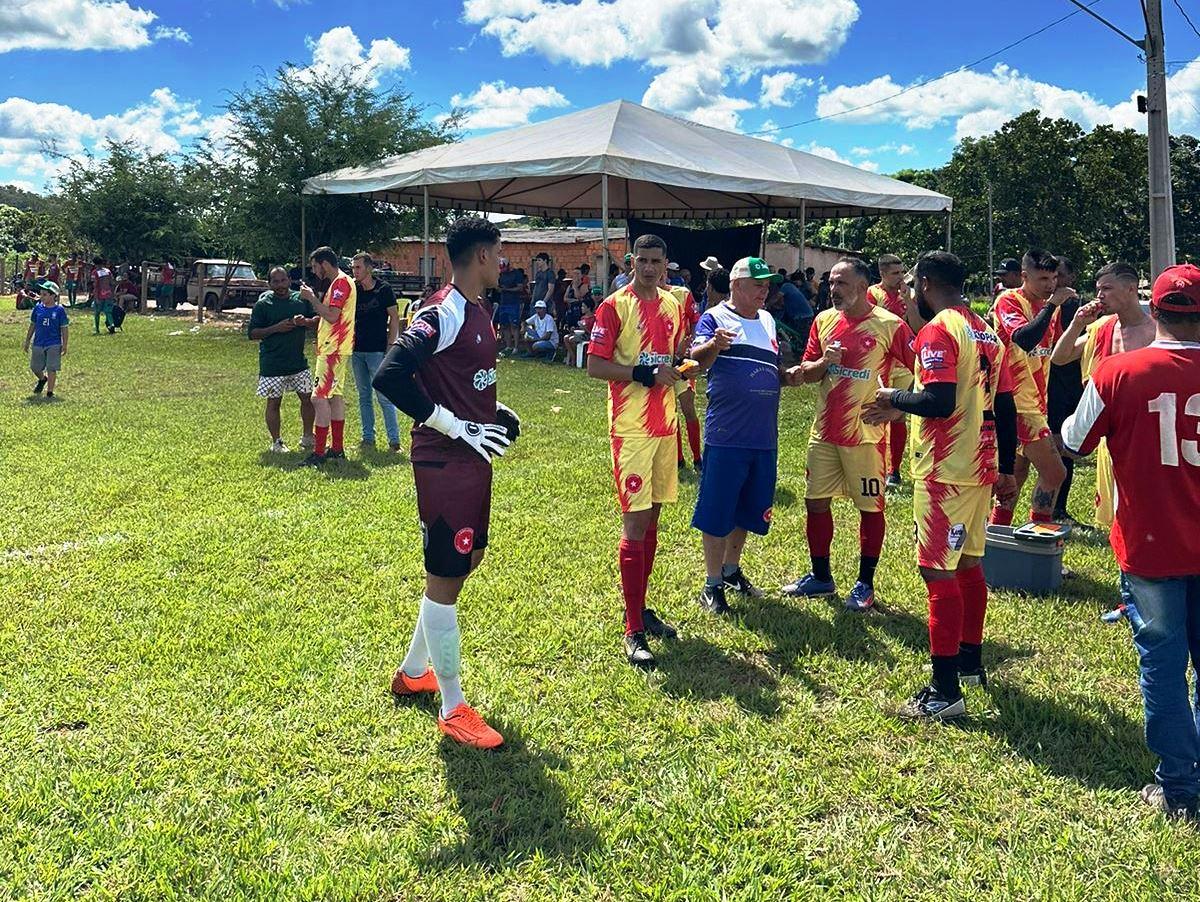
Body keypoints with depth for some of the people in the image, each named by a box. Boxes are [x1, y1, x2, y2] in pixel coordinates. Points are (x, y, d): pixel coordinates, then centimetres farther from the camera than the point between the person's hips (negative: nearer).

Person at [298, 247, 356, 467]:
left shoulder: (341, 282, -14)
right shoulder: (338, 282, 19)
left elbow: (332, 316, -22)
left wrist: (312, 298, -14)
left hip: (333, 349, -11)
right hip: (335, 348, 11)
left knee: (319, 398, -11)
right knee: (335, 396, 13)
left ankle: (318, 453, -12)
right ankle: (337, 449, 18)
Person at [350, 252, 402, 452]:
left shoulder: (383, 289, -4)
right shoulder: (353, 290, 9)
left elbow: (394, 318, -4)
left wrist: (390, 346, -9)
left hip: (377, 351, -6)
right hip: (357, 351, 6)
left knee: (384, 397, -7)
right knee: (364, 397, 11)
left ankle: (394, 440, -4)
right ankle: (368, 438, 17)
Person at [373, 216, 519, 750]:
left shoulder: (477, 311, 12)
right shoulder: (442, 314, -18)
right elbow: (389, 376, -26)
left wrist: (492, 412, 9)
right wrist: (453, 426, -23)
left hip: (473, 457, 10)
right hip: (444, 463, -10)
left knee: (465, 561, 20)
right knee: (445, 576, 0)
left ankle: (413, 672, 37)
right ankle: (453, 710, 12)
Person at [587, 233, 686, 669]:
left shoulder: (672, 305, 12)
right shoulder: (615, 306, -8)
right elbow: (594, 365, -12)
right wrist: (645, 374, -19)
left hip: (665, 423, 7)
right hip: (630, 427, -7)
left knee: (652, 517, 14)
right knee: (635, 522, -7)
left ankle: (641, 607, 27)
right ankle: (634, 631, -3)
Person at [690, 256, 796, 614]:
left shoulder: (768, 321, 15)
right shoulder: (715, 317, -5)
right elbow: (697, 359, -20)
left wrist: (790, 374, 2)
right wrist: (713, 346, -41)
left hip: (764, 436, 7)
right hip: (726, 434, -7)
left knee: (748, 509, 16)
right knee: (716, 510, 0)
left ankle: (731, 570, 34)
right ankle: (713, 584, 12)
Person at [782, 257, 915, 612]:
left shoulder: (889, 325, -9)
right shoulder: (824, 320, 6)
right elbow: (806, 372, 8)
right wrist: (824, 362, -11)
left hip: (865, 433, -5)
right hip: (824, 431, 5)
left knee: (870, 507, 5)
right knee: (816, 502, 12)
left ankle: (865, 584, 18)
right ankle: (820, 576, 28)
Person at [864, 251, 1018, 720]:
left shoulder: (938, 331, -14)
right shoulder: (987, 332, 13)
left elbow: (939, 402, -25)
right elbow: (1005, 407, 15)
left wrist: (895, 398, -7)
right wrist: (1005, 469, 22)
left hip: (944, 471, -9)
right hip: (981, 468, 9)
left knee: (939, 572, -7)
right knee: (969, 563, 19)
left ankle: (945, 692, -5)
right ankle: (971, 661, 33)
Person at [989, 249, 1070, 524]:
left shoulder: (1049, 305, 13)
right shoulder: (1008, 301, -11)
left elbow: (1056, 353, 22)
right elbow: (1025, 339, -30)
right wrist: (1051, 305, -27)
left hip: (1034, 401, 9)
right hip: (1018, 402, -9)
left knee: (1017, 474, 14)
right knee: (1054, 473, -9)